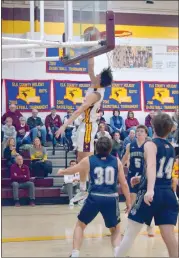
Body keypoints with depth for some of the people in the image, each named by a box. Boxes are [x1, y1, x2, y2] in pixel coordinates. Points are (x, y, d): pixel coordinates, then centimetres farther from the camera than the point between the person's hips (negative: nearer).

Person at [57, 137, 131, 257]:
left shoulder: (88, 160, 6)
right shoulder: (116, 161, 7)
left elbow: (72, 170, 24)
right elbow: (124, 184, 6)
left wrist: (61, 172, 45)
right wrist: (128, 201, 17)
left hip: (95, 198, -1)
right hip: (111, 199, 1)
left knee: (80, 225, 22)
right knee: (116, 229, 21)